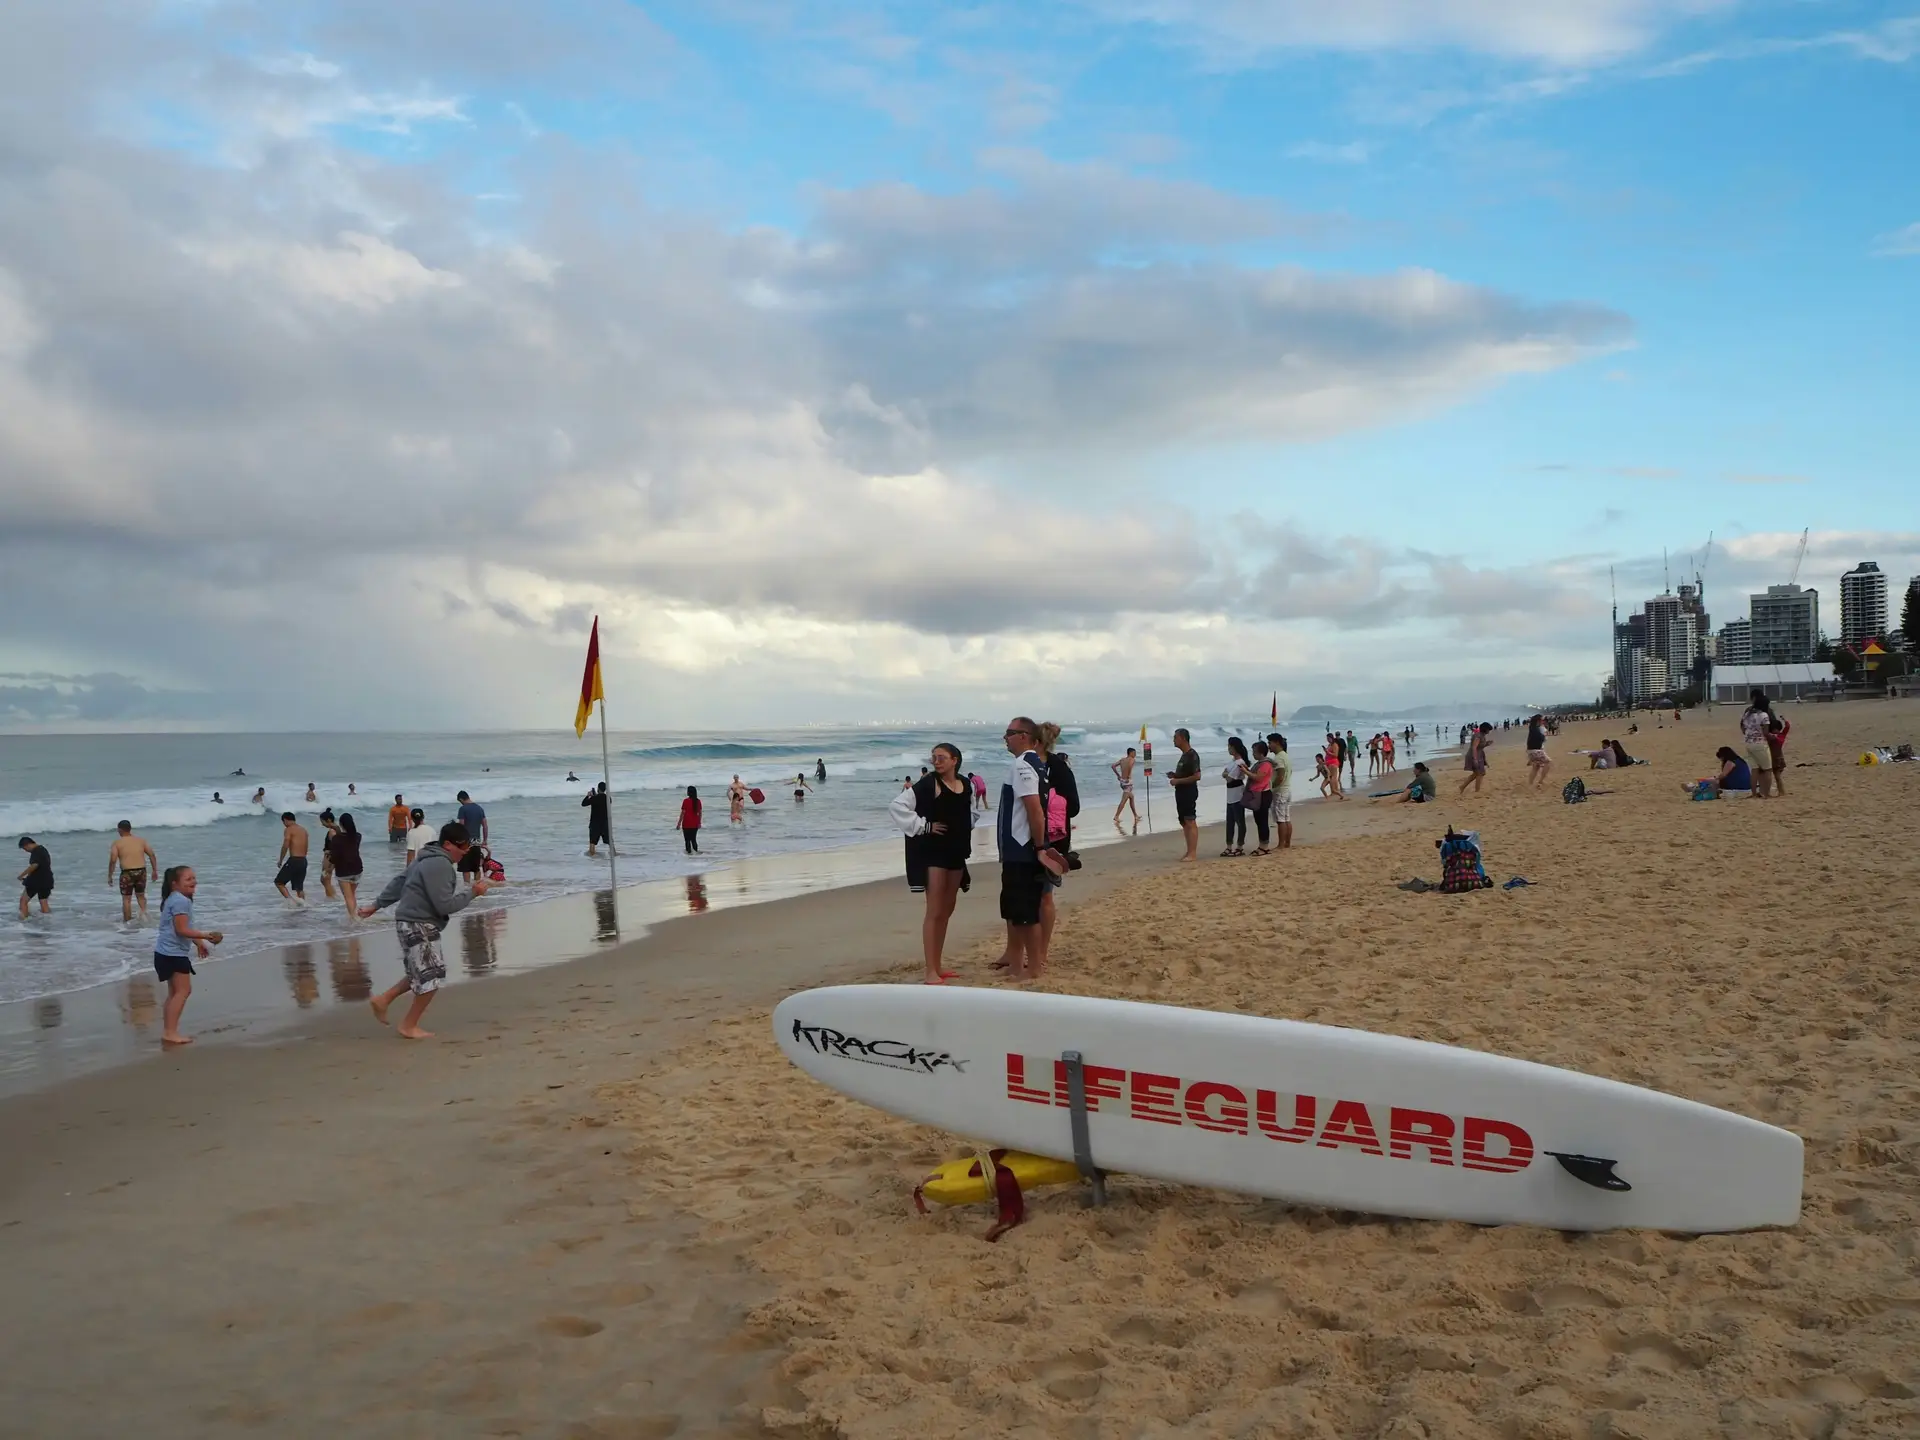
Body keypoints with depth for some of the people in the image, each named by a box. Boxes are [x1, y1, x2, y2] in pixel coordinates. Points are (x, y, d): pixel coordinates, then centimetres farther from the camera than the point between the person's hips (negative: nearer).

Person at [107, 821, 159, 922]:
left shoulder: (117, 843, 0)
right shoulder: (140, 840, 10)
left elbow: (113, 860, -9)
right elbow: (152, 854, 6)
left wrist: (109, 876, -2)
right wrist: (154, 870, 11)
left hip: (127, 873, -3)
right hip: (141, 871, 3)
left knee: (126, 898, 8)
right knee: (140, 895, 21)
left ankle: (127, 921, 11)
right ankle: (143, 911, -4)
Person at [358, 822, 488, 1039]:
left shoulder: (430, 860, 12)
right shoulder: (439, 865, -21)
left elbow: (398, 882, 18)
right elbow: (444, 905, -24)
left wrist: (376, 905, 24)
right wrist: (472, 893, -15)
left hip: (415, 925, 10)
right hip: (418, 926, -10)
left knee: (423, 974, 20)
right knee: (432, 976, -3)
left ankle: (383, 999, 25)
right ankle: (409, 1027, 8)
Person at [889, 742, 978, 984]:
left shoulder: (966, 785, 7)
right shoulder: (927, 785, -11)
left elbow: (973, 812, 26)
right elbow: (895, 807, -17)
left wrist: (964, 833, 10)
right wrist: (923, 826, -16)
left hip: (956, 852, 7)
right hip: (933, 853, -7)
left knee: (947, 910, 13)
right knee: (934, 911, -8)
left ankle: (937, 967, 22)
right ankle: (930, 972, -7)